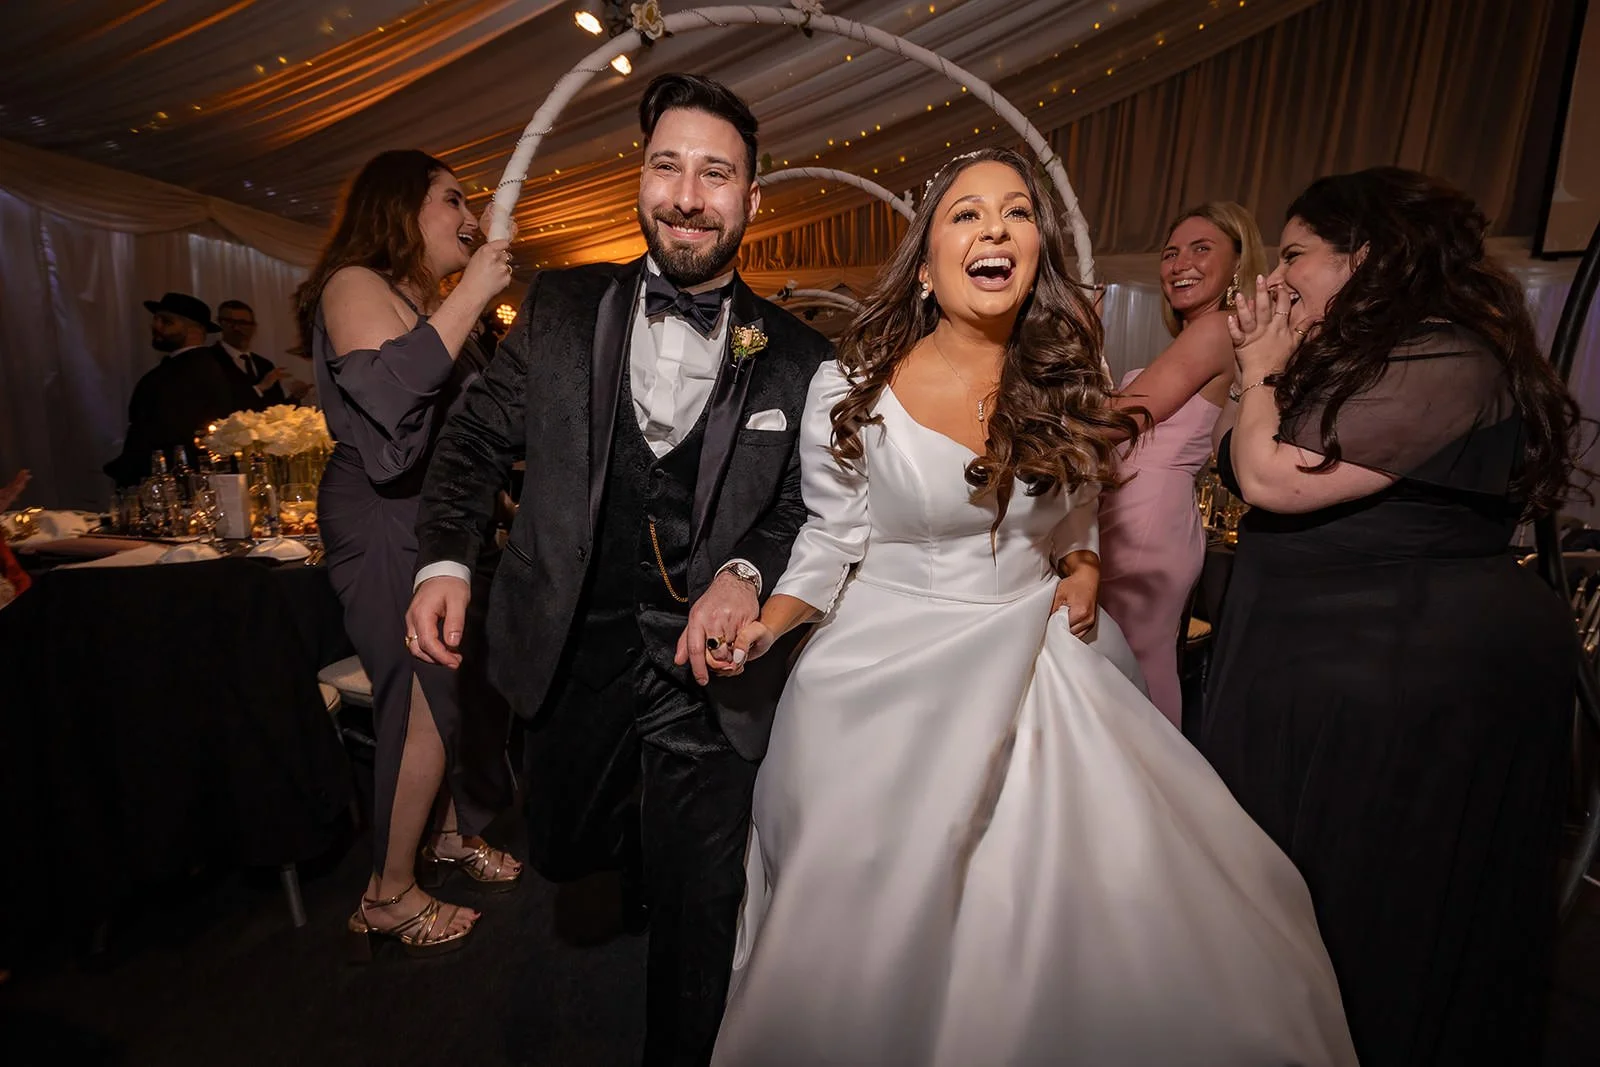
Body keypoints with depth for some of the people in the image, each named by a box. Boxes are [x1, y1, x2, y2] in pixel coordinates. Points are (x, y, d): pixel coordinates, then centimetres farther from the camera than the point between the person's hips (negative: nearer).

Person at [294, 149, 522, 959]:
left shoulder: (429, 302, 18)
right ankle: (388, 896, 9)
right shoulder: (355, 286, -6)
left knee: (480, 681, 7)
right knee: (428, 703, -9)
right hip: (387, 529, -8)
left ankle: (455, 837, 27)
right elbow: (388, 388, -26)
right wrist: (470, 294, -21)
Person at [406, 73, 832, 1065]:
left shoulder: (797, 358, -6)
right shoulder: (563, 306, -1)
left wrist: (746, 574, -22)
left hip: (707, 668, -2)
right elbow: (480, 437, 5)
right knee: (561, 847, 24)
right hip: (578, 651, 3)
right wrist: (445, 559, -10)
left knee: (698, 914, 13)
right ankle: (638, 844, 59)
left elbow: (810, 508, -2)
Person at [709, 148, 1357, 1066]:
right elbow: (832, 539, -1)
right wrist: (766, 620, -17)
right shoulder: (848, 389, -8)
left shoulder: (1064, 389, 3)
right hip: (892, 677, -2)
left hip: (1038, 663, 3)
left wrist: (1082, 569, -2)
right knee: (878, 931, 0)